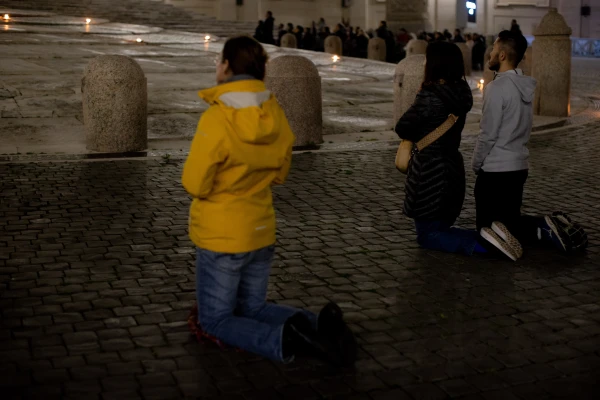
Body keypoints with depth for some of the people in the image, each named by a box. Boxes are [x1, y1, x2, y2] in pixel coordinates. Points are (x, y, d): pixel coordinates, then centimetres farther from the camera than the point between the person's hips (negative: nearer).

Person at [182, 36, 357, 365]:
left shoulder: (216, 119, -22)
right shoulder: (275, 114, -2)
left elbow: (195, 185, -18)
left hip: (221, 237, -6)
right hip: (261, 231, 6)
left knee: (215, 320, 8)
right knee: (253, 309, 22)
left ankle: (284, 341, -19)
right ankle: (319, 325, -5)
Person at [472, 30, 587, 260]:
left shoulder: (497, 87, -18)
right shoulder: (526, 86, 6)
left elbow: (488, 135, -17)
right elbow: (517, 130, 12)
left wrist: (476, 165, -1)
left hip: (496, 170, -8)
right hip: (519, 167, 8)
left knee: (488, 229, 1)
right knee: (510, 220, 20)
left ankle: (544, 229, -17)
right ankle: (552, 226, -1)